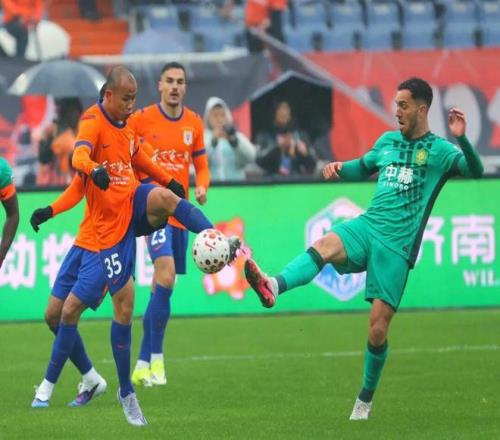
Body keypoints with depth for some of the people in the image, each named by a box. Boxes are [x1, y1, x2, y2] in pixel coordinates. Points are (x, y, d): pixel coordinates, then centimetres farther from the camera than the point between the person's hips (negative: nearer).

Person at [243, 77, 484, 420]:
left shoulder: (438, 150, -1)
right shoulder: (388, 141, 16)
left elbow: (475, 170, -16)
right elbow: (364, 167, 33)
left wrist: (462, 139, -33)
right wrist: (340, 168, 11)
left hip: (397, 244, -4)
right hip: (367, 226, 4)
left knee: (378, 326, -5)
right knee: (326, 245, -31)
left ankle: (366, 399, 14)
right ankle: (273, 287, -57)